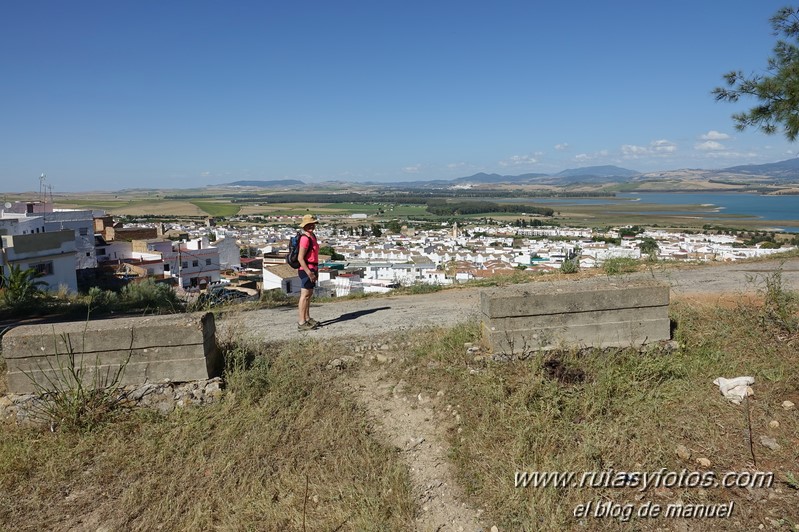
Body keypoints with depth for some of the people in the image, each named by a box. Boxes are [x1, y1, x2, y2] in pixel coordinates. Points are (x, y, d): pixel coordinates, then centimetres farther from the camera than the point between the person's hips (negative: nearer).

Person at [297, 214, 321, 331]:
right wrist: (309, 273, -23)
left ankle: (307, 318, 26)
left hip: (312, 269, 10)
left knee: (309, 295, 16)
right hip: (306, 270, -10)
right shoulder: (305, 239, -18)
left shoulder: (312, 237, 13)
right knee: (305, 295, -8)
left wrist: (316, 271, 21)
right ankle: (301, 323, -5)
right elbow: (300, 258, -21)